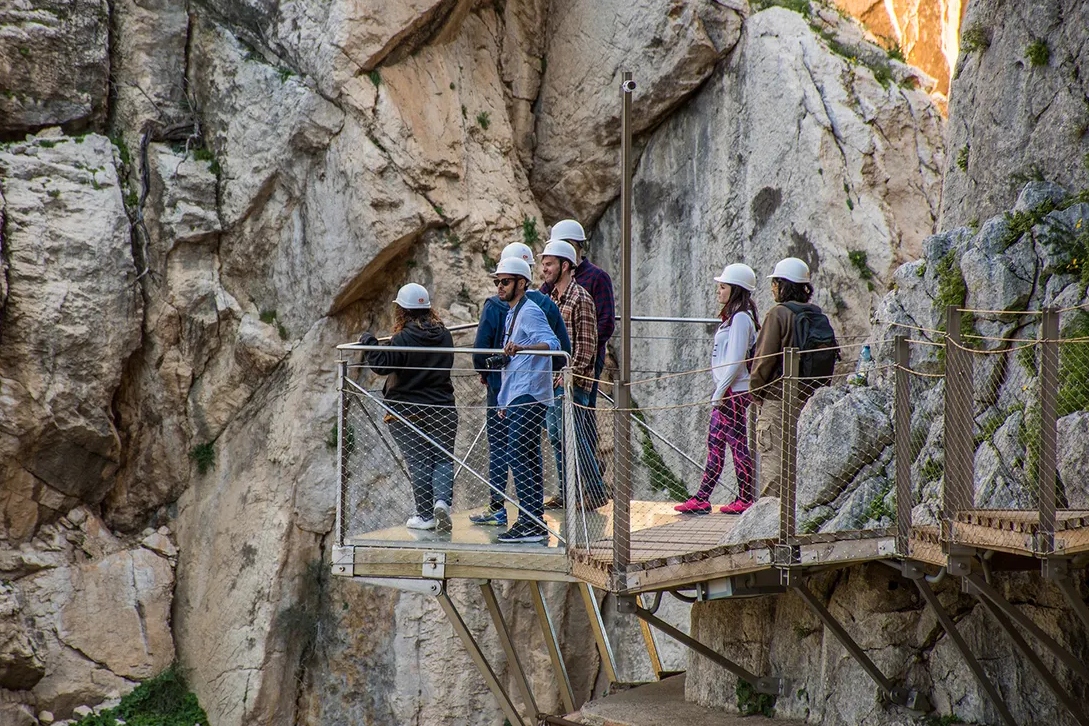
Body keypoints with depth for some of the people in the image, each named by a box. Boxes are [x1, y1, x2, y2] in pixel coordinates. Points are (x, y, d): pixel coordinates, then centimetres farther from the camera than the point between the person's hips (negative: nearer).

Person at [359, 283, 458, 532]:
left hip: (406, 412, -3)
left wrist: (368, 341, -5)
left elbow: (382, 364, -19)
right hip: (442, 407, 3)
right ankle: (442, 500, -15)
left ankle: (425, 515, 6)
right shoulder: (444, 335, 2)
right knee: (443, 458, 9)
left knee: (418, 463, 3)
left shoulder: (404, 339, -15)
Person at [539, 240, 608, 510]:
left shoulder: (580, 299, -11)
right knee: (556, 437, 10)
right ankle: (566, 492, 17)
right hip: (551, 379, 9)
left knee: (572, 436, -9)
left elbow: (587, 343, -14)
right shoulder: (552, 298, 15)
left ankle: (596, 490, -1)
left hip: (571, 381, -9)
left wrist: (571, 375, -18)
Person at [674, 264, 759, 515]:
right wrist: (719, 391, 17)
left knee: (738, 445, -3)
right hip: (726, 392, 10)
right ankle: (702, 499, 8)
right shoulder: (732, 317, 17)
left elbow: (736, 360, -19)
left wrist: (720, 391, -19)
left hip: (734, 392, -10)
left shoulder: (741, 318, -14)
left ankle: (746, 499, 4)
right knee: (715, 443, 8)